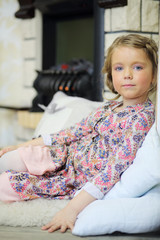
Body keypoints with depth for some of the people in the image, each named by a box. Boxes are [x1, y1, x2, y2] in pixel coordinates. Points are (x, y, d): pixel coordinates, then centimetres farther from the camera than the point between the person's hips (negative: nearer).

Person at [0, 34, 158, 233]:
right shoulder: (109, 108, 6)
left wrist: (73, 208, -37)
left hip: (79, 182, -8)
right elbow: (75, 132, 14)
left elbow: (117, 169, -29)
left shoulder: (142, 119, -21)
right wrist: (21, 146, 15)